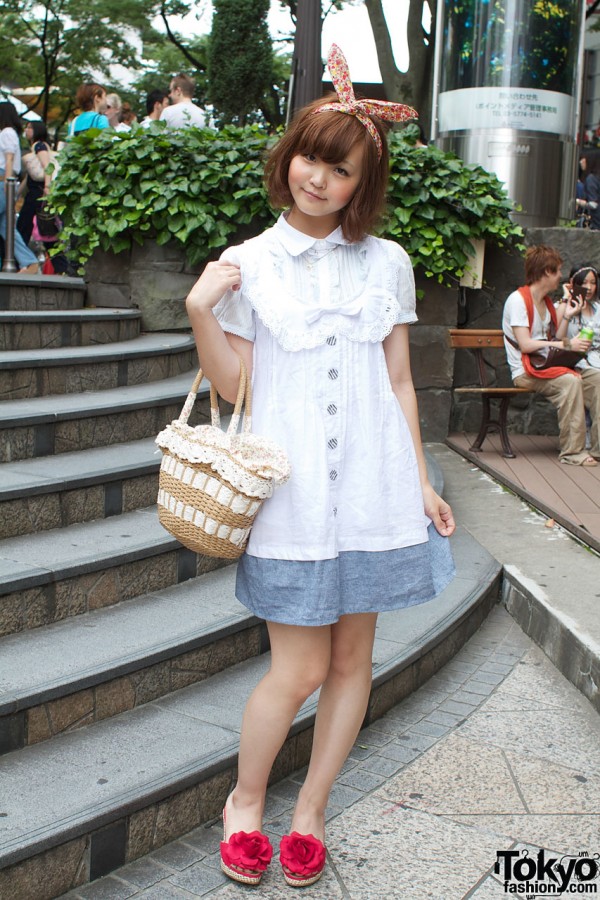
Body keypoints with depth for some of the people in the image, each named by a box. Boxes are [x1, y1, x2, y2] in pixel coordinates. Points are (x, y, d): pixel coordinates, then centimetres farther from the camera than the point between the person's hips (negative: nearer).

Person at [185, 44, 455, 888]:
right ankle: (245, 801, 26)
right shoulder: (249, 264, 2)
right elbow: (233, 386, 1)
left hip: (372, 485, 3)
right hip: (291, 487, -2)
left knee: (351, 659, 9)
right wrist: (201, 310, -13)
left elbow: (399, 381, 11)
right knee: (299, 669, -1)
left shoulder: (387, 263, 7)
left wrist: (421, 481, 10)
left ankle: (310, 812, 28)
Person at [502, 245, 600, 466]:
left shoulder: (547, 302, 18)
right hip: (525, 372, -8)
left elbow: (554, 341, 10)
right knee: (570, 381, -33)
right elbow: (525, 345, -18)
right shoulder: (518, 300, -9)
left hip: (548, 366, 8)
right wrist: (566, 345, -18)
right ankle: (572, 452, -28)